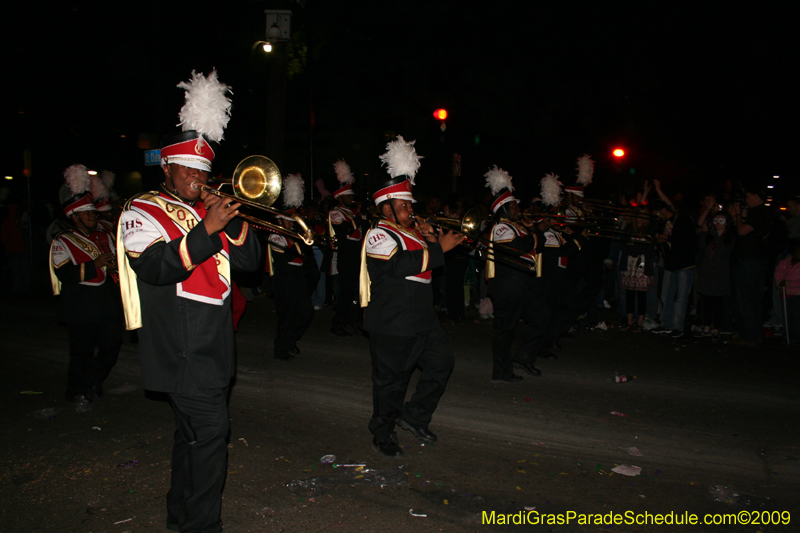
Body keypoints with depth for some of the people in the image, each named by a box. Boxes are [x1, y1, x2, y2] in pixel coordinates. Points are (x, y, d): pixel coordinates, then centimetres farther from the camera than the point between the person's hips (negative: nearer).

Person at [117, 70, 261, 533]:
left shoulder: (211, 209, 16)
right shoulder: (143, 212, -3)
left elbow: (251, 262, 8)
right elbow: (154, 267, -22)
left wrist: (233, 222, -8)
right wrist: (206, 230, -27)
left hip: (216, 346, 7)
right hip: (182, 349, -7)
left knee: (195, 432, 17)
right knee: (210, 430, -11)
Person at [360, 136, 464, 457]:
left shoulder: (412, 230, 16)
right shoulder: (380, 235, -12)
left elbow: (427, 267, 19)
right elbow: (404, 263, -28)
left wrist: (428, 239, 2)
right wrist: (439, 248, -25)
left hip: (422, 318, 9)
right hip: (392, 323, -9)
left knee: (442, 361, 9)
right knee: (391, 380, 2)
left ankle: (414, 416, 24)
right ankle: (383, 435, 20)